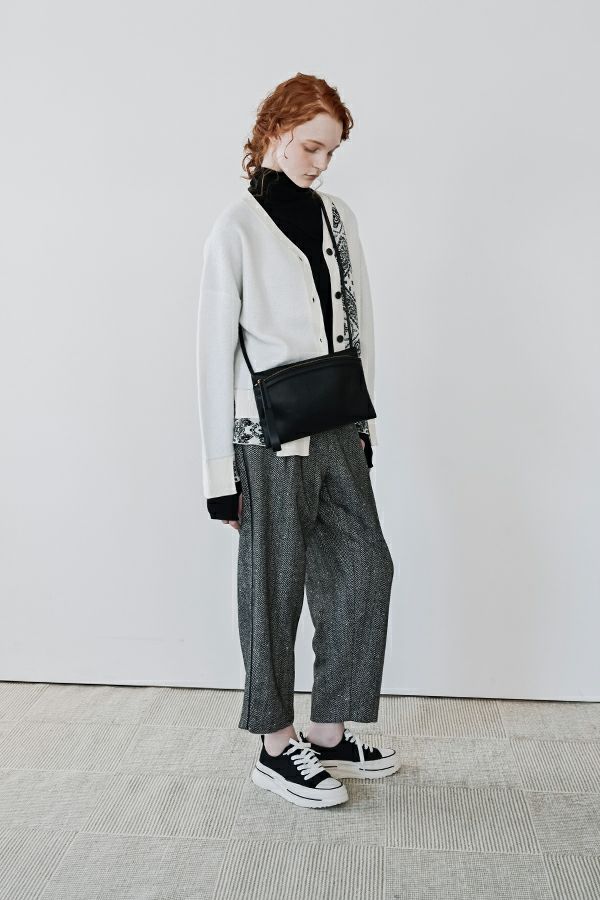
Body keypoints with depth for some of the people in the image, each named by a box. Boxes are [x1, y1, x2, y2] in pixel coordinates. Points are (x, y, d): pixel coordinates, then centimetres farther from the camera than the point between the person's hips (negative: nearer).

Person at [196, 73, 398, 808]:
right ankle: (276, 746, 22)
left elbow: (360, 327, 13)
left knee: (365, 568, 8)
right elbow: (215, 351, -9)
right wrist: (219, 470, -10)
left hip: (338, 431, 7)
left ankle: (329, 734, 24)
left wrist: (365, 423, 12)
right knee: (274, 588, 4)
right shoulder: (237, 229, -7)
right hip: (272, 439, -6)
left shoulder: (338, 217, 9)